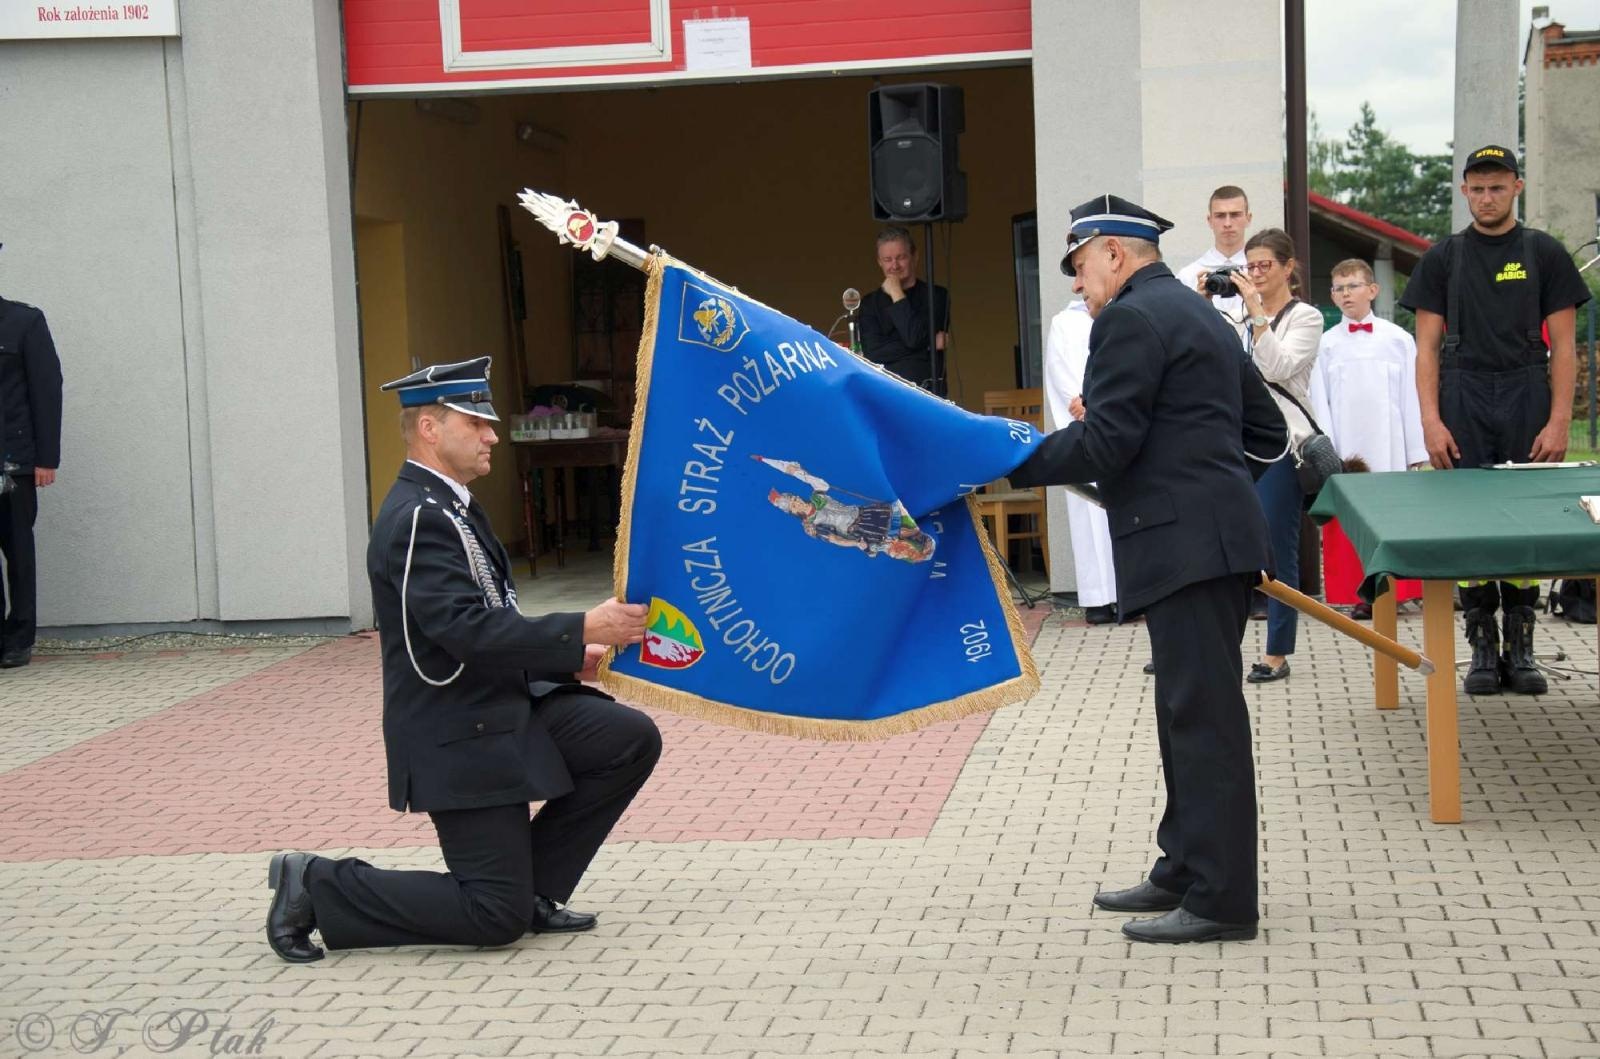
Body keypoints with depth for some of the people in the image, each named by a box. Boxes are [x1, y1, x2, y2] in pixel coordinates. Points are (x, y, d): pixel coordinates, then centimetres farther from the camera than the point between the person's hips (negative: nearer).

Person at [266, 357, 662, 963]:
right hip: (460, 735, -10)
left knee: (633, 740, 0)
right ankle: (316, 887, 4)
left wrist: (563, 658, 5)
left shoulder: (450, 506, 11)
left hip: (509, 706, 10)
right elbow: (471, 635, -30)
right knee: (497, 918, -7)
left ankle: (533, 888, 11)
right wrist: (581, 630, -28)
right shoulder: (417, 520, -21)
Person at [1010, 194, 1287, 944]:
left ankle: (1220, 899, -5)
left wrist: (1010, 461, -7)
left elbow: (1104, 444, -17)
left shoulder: (1129, 320, -9)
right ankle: (1186, 871, 25)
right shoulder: (1202, 317, 21)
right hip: (1212, 534, 11)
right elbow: (1267, 432, 25)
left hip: (1183, 543, -11)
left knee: (1204, 717, -8)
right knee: (1190, 713, 16)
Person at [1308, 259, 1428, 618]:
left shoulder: (1398, 339, 4)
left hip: (1390, 450, -1)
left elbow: (1411, 398, 4)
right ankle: (1362, 596, 4)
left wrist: (1416, 453, 1)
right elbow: (1320, 403, 5)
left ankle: (1394, 592, 7)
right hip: (1345, 453, 1)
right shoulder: (1327, 344, 6)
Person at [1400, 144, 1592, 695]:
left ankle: (1521, 647, 9)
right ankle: (1482, 646, 7)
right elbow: (1427, 347, 6)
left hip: (1527, 399, 0)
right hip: (1463, 402, 0)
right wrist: (1431, 421, -5)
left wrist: (1559, 421, -6)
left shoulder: (1544, 254, 7)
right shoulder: (1443, 258, 9)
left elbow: (1563, 347, 4)